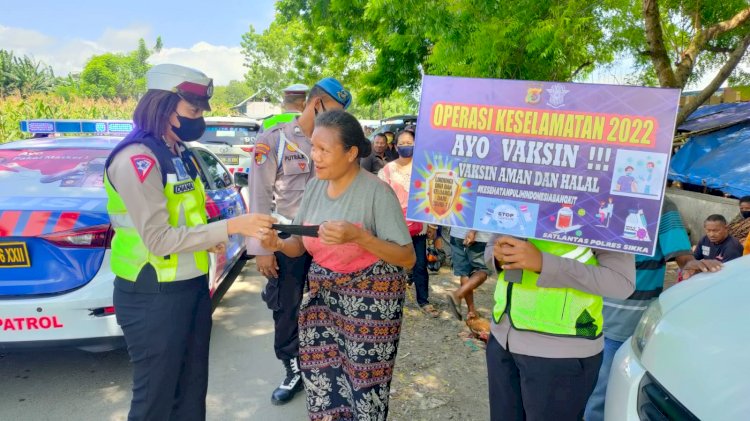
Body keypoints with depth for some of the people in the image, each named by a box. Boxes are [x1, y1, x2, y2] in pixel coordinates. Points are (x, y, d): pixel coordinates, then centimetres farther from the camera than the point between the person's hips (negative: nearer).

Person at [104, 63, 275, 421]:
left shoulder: (179, 155, 10)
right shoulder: (137, 159, -18)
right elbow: (159, 239, -24)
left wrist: (209, 239, -2)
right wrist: (230, 226, -27)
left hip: (193, 286, 8)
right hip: (153, 296, -8)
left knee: (192, 390, 20)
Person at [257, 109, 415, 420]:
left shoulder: (376, 191, -18)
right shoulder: (315, 186, 1)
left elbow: (408, 258, -17)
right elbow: (301, 245, 8)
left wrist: (358, 236, -30)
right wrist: (278, 244, -14)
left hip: (369, 300, -5)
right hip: (323, 294, 6)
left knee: (362, 387, 5)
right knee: (322, 383, 11)